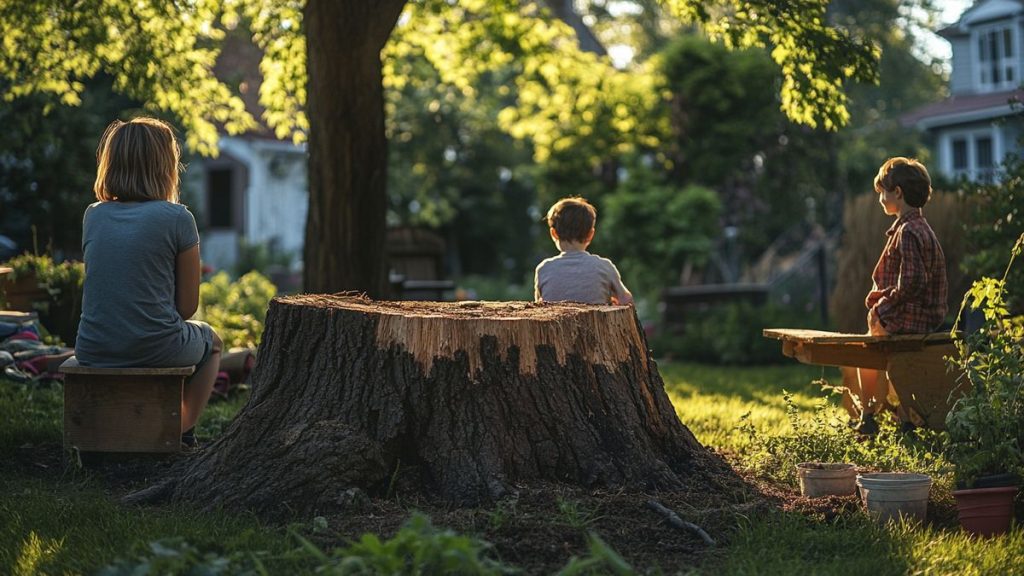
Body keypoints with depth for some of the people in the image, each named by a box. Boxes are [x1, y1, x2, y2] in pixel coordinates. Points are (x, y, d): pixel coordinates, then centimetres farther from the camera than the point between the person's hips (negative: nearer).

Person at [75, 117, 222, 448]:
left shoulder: (93, 216, 2)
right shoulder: (177, 218, -11)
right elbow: (188, 305, -3)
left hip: (93, 351, 4)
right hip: (155, 350, -4)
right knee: (210, 340, 31)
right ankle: (182, 431, 29)